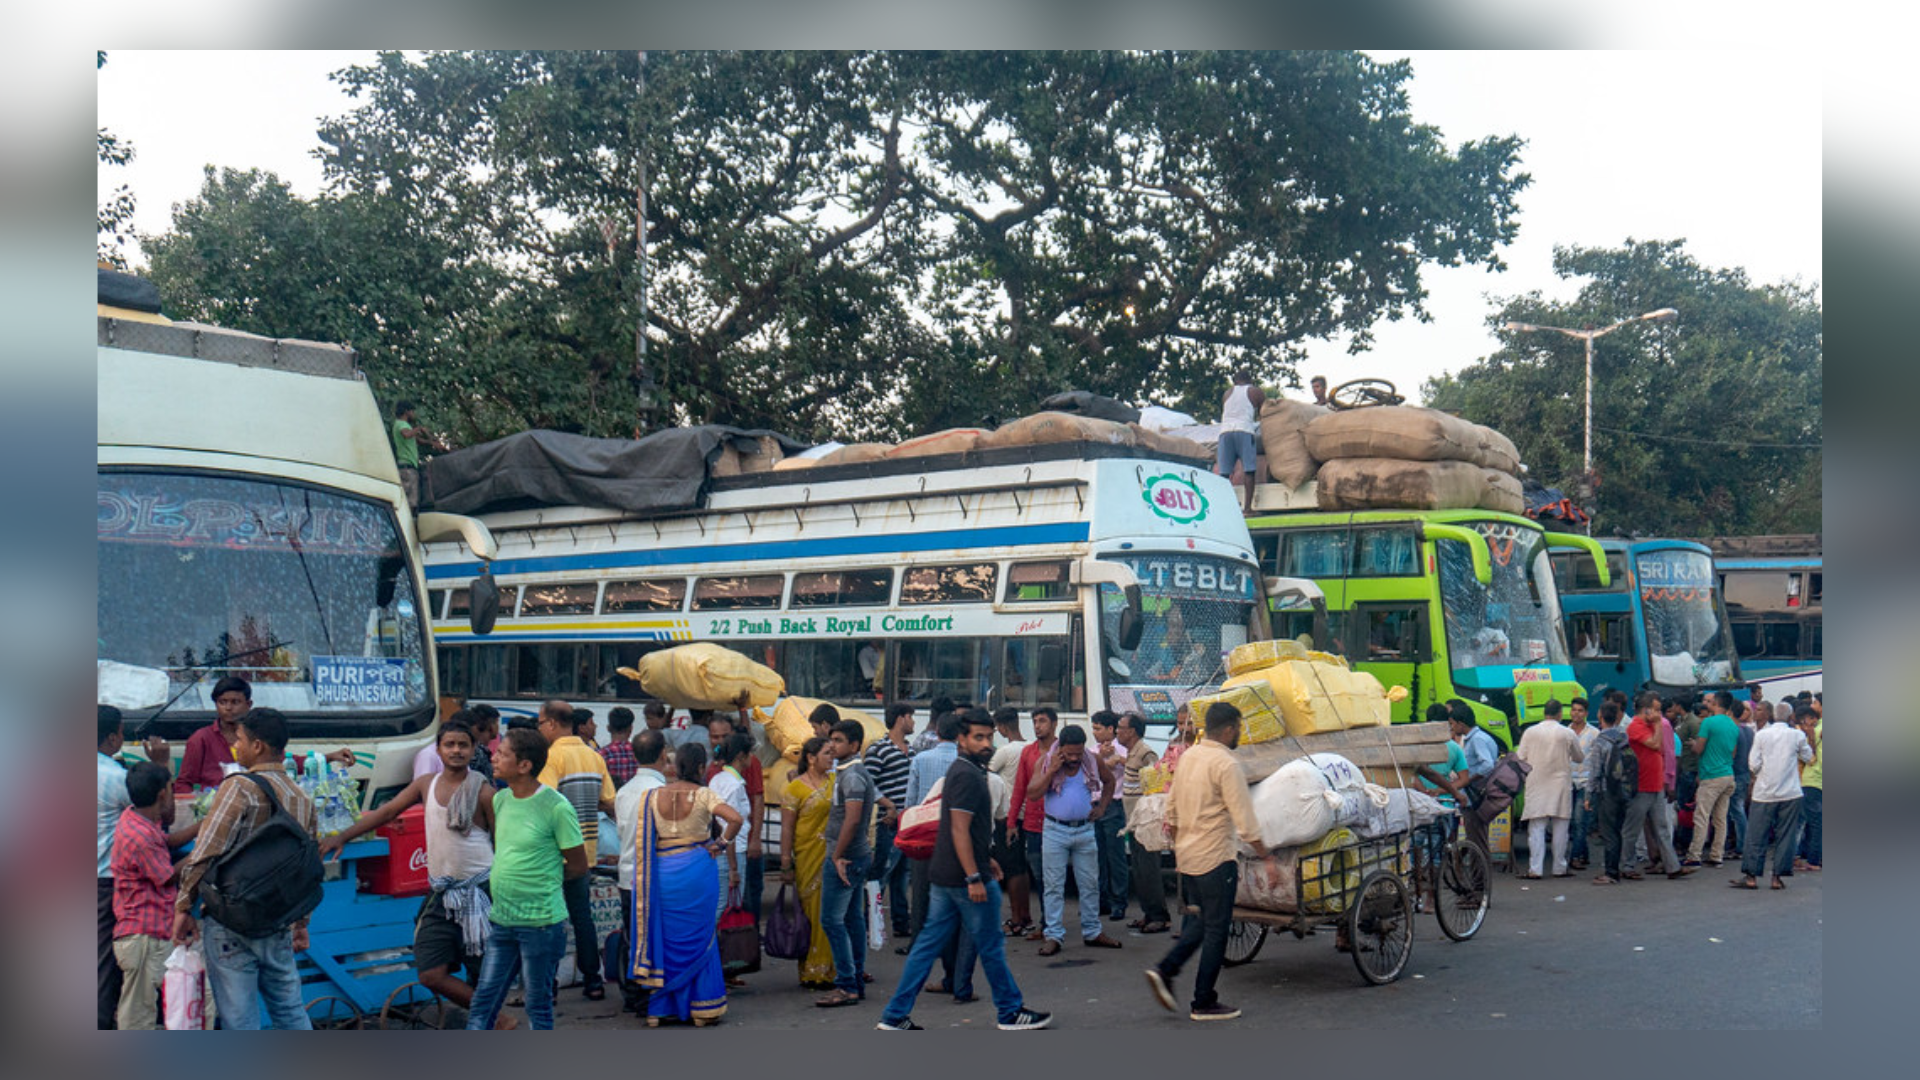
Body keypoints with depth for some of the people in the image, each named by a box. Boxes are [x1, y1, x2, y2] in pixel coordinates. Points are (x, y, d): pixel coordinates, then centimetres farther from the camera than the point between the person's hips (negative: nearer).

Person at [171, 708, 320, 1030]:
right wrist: (301, 923, 23)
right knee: (290, 1011, 16)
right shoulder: (303, 799, 7)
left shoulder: (240, 789, -13)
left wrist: (183, 907, -5)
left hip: (232, 923, -6)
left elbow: (204, 855, -16)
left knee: (240, 1020, 1)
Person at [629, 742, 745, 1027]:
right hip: (697, 870, -2)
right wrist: (721, 844, -7)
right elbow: (736, 818, -20)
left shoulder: (653, 796, 1)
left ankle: (659, 1008, 15)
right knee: (700, 939, 9)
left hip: (662, 873, 2)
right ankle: (702, 1009, 14)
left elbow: (643, 841, 3)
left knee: (664, 938, 12)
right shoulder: (703, 795, -8)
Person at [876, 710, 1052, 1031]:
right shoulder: (967, 775, -17)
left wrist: (985, 860, 29)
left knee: (928, 944, 10)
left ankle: (895, 1015, 11)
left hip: (945, 875, 10)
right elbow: (959, 830, -22)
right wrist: (974, 878, -24)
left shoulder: (961, 770, 16)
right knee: (991, 946, 4)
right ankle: (1010, 1013, 17)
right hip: (964, 876, -10)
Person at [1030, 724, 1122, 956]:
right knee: (1054, 885, 0)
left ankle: (1092, 933, 20)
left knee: (1090, 884, 9)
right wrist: (1052, 771, -22)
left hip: (1085, 830, 2)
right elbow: (1032, 794, -15)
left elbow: (1109, 781, 19)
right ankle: (1054, 936, 5)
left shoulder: (1093, 760, 0)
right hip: (1055, 830, -2)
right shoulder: (1046, 762, -6)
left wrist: (1102, 806, 7)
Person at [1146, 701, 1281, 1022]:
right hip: (1214, 858, -8)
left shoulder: (1189, 757, 9)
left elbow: (1172, 806, 16)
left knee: (1197, 922, 19)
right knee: (1216, 929, 1)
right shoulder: (1226, 764, -16)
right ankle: (1204, 1003, 6)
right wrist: (1266, 857, -10)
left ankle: (1165, 969, 5)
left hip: (1187, 855, 8)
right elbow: (1244, 820, -18)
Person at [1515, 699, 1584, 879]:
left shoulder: (1530, 732, -3)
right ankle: (1559, 868, 13)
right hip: (1561, 785, 0)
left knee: (1536, 828, 1)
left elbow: (1520, 758, 0)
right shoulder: (1568, 734, -4)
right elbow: (1579, 757, 10)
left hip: (1537, 785, 1)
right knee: (1560, 828, 8)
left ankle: (1535, 869, -3)